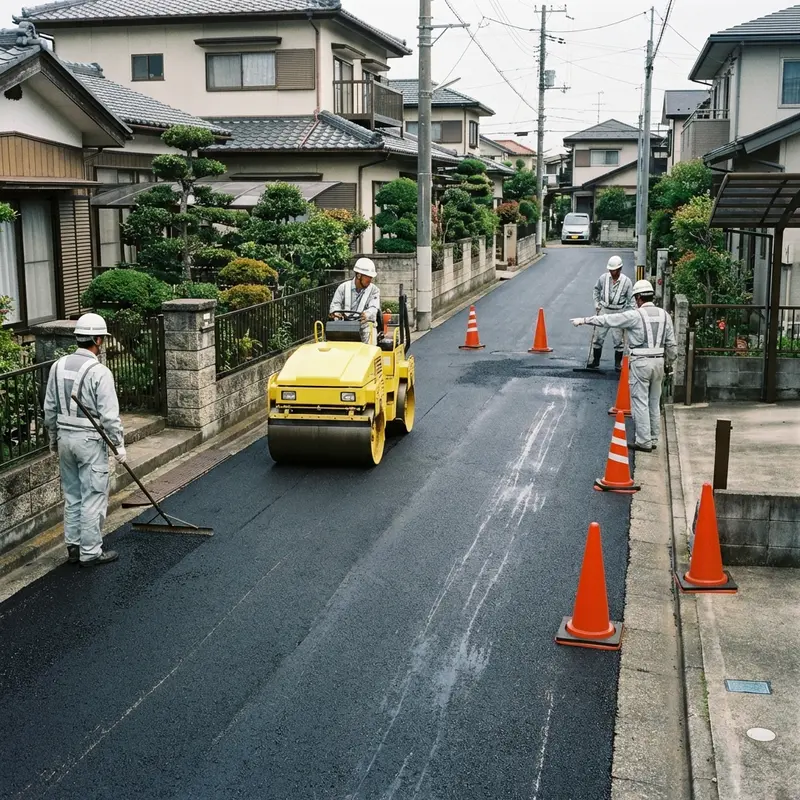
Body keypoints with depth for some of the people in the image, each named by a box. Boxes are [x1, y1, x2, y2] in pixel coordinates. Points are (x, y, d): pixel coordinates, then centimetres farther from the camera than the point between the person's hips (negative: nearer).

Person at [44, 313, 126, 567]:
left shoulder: (59, 366, 3)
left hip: (65, 438, 7)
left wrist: (54, 439, 20)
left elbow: (50, 409, 10)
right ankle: (90, 552, 8)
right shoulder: (99, 372, -17)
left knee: (72, 495, 16)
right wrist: (119, 445, -7)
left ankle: (73, 547, 24)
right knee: (94, 498, 2)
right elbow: (109, 415, -17)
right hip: (91, 441, -7)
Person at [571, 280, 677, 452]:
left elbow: (607, 320, -5)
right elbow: (671, 343, 7)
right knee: (654, 402, 14)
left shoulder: (635, 315, -10)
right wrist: (670, 362, 19)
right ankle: (653, 439, 21)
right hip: (658, 361, 6)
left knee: (640, 402, 0)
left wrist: (584, 320, 3)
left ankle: (644, 441, 1)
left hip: (641, 362, -6)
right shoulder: (664, 315, 5)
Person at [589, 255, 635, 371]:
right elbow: (596, 289, 16)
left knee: (618, 339, 2)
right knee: (598, 336, 6)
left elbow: (631, 300, -3)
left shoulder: (626, 281, -10)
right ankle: (595, 361, 18)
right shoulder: (603, 278, -5)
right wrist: (596, 303, 8)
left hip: (619, 313, -2)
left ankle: (618, 364, 14)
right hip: (604, 310, 2)